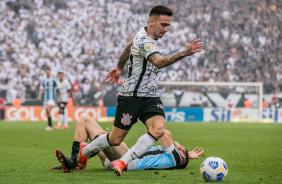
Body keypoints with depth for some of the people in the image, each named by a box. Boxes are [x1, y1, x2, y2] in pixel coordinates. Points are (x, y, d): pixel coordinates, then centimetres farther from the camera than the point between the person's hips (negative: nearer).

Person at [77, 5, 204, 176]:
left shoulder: (147, 35, 8)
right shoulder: (144, 41, -22)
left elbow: (129, 47, 28)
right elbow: (159, 62, -39)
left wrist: (119, 68, 40)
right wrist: (184, 53, -49)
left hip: (151, 97, 8)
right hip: (132, 95, -8)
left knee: (158, 130, -20)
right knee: (116, 139, 2)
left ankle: (123, 162, -19)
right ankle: (84, 151, 31)